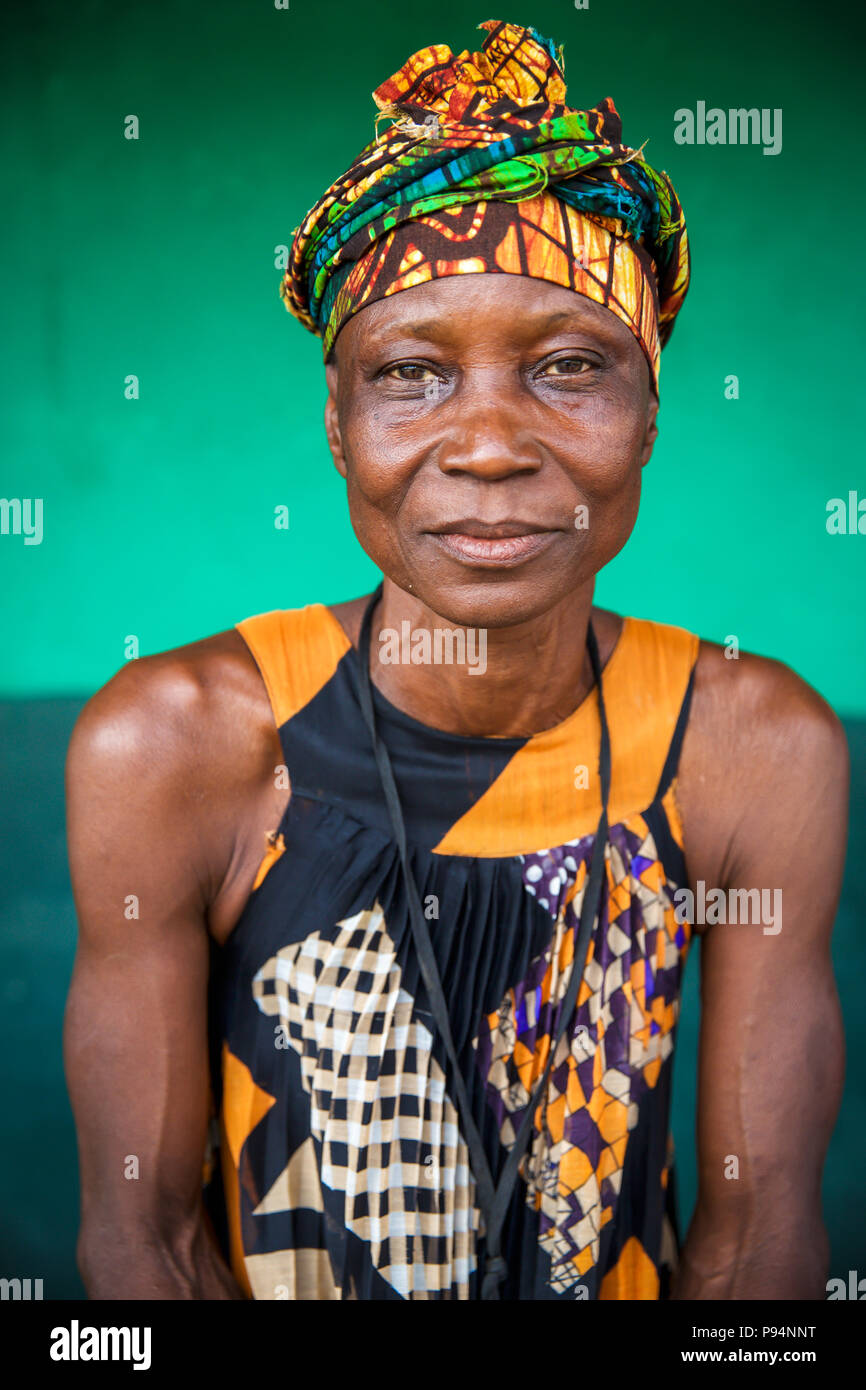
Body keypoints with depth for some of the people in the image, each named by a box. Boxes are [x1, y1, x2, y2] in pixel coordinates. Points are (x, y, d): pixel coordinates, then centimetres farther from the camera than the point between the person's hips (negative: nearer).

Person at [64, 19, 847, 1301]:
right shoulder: (166, 748, -16)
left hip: (628, 1287, 1)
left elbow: (758, 1223, -6)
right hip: (266, 1281, 0)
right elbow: (143, 1227, -9)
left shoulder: (763, 751, -12)